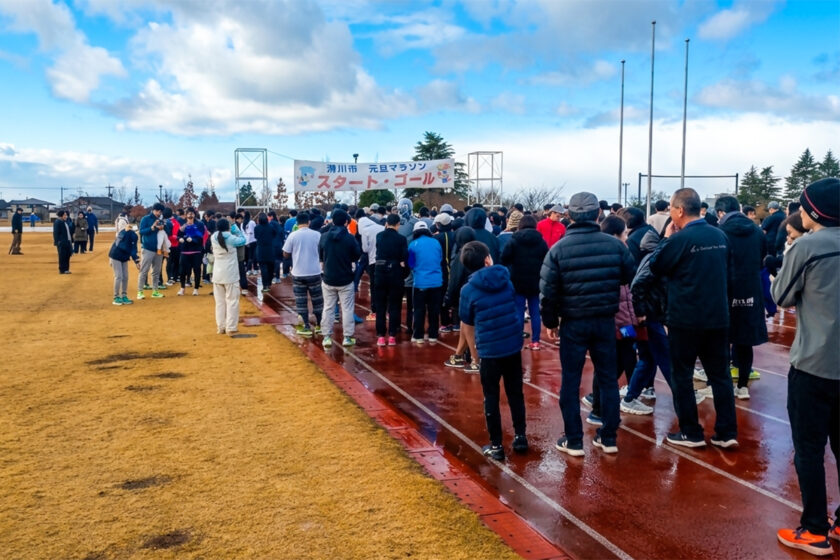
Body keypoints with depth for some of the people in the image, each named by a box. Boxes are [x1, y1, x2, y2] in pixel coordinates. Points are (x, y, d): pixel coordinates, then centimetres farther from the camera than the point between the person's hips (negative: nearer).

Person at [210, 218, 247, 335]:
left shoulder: (213, 238, 0)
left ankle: (221, 327, 14)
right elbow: (243, 240, 5)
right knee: (232, 301, 2)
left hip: (217, 275, 5)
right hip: (231, 275, -4)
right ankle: (231, 328, 2)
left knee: (220, 301, 11)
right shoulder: (231, 238, -11)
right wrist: (235, 229, 10)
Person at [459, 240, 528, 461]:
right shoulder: (505, 279, 4)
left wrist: (474, 352, 12)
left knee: (491, 398, 8)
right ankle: (520, 437, 25)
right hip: (513, 345, 4)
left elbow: (467, 326, 0)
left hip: (489, 350, -3)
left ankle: (496, 445, 14)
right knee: (515, 393, 17)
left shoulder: (468, 290, -7)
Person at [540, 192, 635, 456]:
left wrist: (550, 321, 3)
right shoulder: (615, 244, -5)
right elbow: (631, 277, 4)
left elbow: (548, 290, -9)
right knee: (608, 379, 13)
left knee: (570, 382, 8)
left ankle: (574, 441, 13)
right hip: (606, 321, 2)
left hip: (573, 323, -2)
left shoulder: (559, 249, -10)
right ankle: (609, 438, 21)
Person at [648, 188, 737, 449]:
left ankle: (691, 433, 12)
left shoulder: (680, 239, -16)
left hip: (686, 319, -6)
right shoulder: (720, 236, 5)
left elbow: (655, 266, -4)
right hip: (718, 317, 6)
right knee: (720, 375, 12)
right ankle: (727, 432, 16)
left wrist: (666, 238, 4)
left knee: (681, 376, 6)